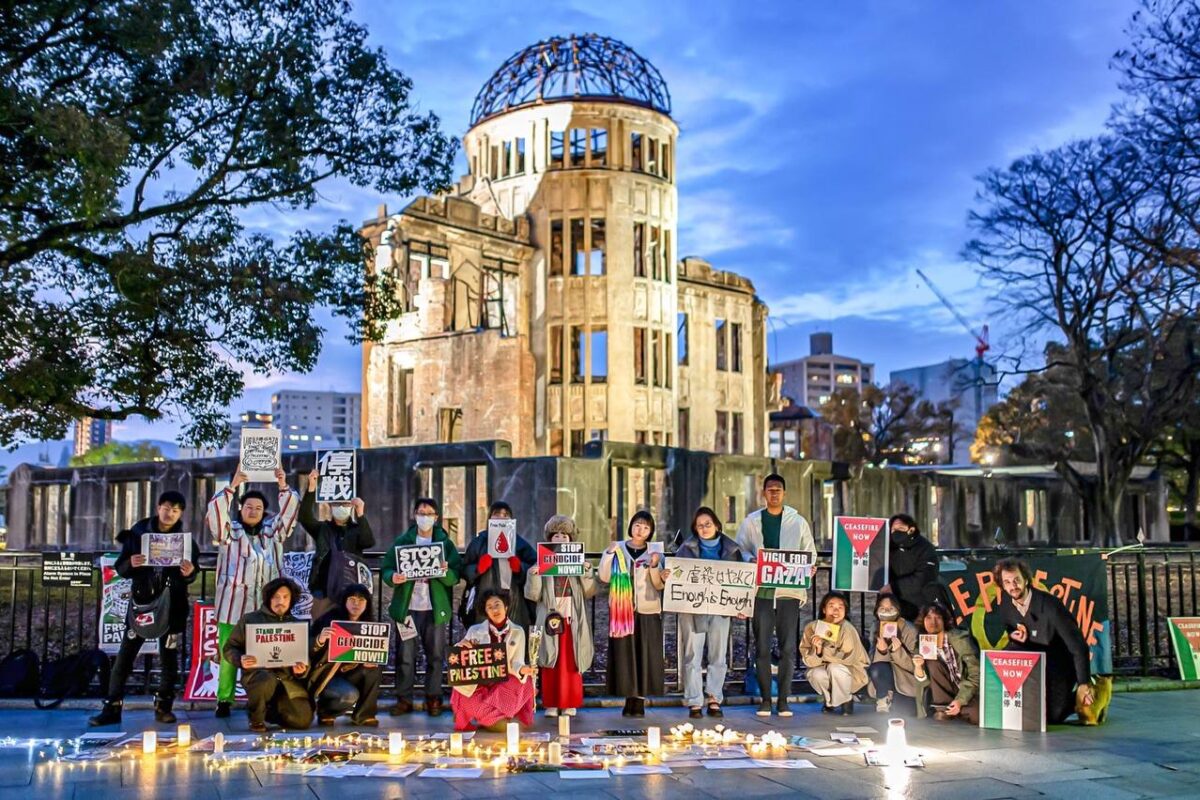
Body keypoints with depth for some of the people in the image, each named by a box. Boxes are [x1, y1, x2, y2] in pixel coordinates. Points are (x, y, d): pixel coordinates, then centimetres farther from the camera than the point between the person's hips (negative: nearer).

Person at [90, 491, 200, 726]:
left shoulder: (186, 540, 0)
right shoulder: (138, 533, -1)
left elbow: (191, 577, 6)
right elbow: (121, 568, 1)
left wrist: (189, 573, -17)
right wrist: (131, 564, -21)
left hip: (172, 606, 0)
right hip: (141, 601, 0)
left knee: (169, 657, 5)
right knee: (125, 655, -1)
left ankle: (163, 707, 16)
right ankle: (112, 707, 4)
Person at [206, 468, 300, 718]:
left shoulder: (273, 530, 16)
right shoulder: (228, 530, 9)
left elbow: (291, 510, 8)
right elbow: (215, 511, -7)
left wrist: (283, 487, -4)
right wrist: (232, 486, -13)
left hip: (265, 604, 2)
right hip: (234, 603, -2)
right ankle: (224, 700, 5)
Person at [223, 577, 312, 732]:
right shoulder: (250, 619, 8)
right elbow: (229, 648, 7)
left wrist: (301, 669, -10)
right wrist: (240, 660, -16)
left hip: (288, 679, 3)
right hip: (258, 671, -3)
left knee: (303, 721, -14)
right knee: (266, 680, -41)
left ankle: (270, 709, 19)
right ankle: (256, 718, -7)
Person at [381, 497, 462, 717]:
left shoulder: (445, 543, 7)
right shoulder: (402, 541, 7)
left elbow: (456, 576, 1)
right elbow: (386, 568, 5)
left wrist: (446, 572, -20)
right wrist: (392, 577, -17)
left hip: (435, 608, 0)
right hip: (407, 607, 0)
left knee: (435, 655, 4)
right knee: (405, 655, 0)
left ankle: (433, 699, 14)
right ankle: (404, 699, 9)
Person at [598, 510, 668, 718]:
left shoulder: (655, 552, 6)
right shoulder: (618, 549, 5)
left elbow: (659, 585, 1)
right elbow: (605, 577, -3)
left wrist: (654, 566, -14)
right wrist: (609, 554, -13)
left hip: (647, 612, 0)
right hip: (622, 611, 0)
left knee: (645, 655, -2)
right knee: (624, 655, -1)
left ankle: (639, 701, 4)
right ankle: (630, 699, 6)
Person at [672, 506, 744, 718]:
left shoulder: (731, 549, 7)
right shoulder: (687, 548, 3)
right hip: (693, 609, -2)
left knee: (718, 656, 5)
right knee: (693, 656, -1)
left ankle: (714, 699, 15)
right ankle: (694, 702, 5)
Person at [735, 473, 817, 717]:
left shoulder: (798, 522, 9)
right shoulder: (751, 521, 7)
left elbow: (811, 553, 14)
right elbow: (739, 550, 10)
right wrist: (750, 560, -11)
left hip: (789, 592, 0)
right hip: (761, 592, 0)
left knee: (788, 648, 1)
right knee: (762, 648, 2)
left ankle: (784, 700, 9)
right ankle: (765, 699, 11)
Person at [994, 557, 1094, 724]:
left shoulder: (1050, 605, -26)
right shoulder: (1006, 604, -8)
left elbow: (1078, 646, -22)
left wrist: (1084, 685, -22)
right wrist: (1014, 637, -17)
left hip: (1059, 666, -5)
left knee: (1051, 716, -16)